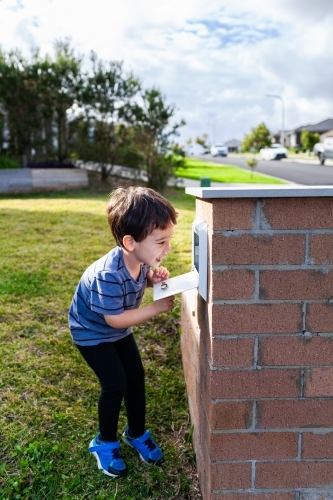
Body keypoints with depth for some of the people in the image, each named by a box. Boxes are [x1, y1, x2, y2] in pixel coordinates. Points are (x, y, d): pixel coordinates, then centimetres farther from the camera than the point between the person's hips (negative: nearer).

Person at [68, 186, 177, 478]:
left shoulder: (140, 259, -19)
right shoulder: (109, 275, -41)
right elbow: (114, 319, -33)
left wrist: (154, 279, -19)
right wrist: (158, 308, -29)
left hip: (119, 330, 7)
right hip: (92, 332, -7)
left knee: (136, 377, 8)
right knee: (115, 384, -7)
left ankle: (137, 433, 31)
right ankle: (105, 442, 20)